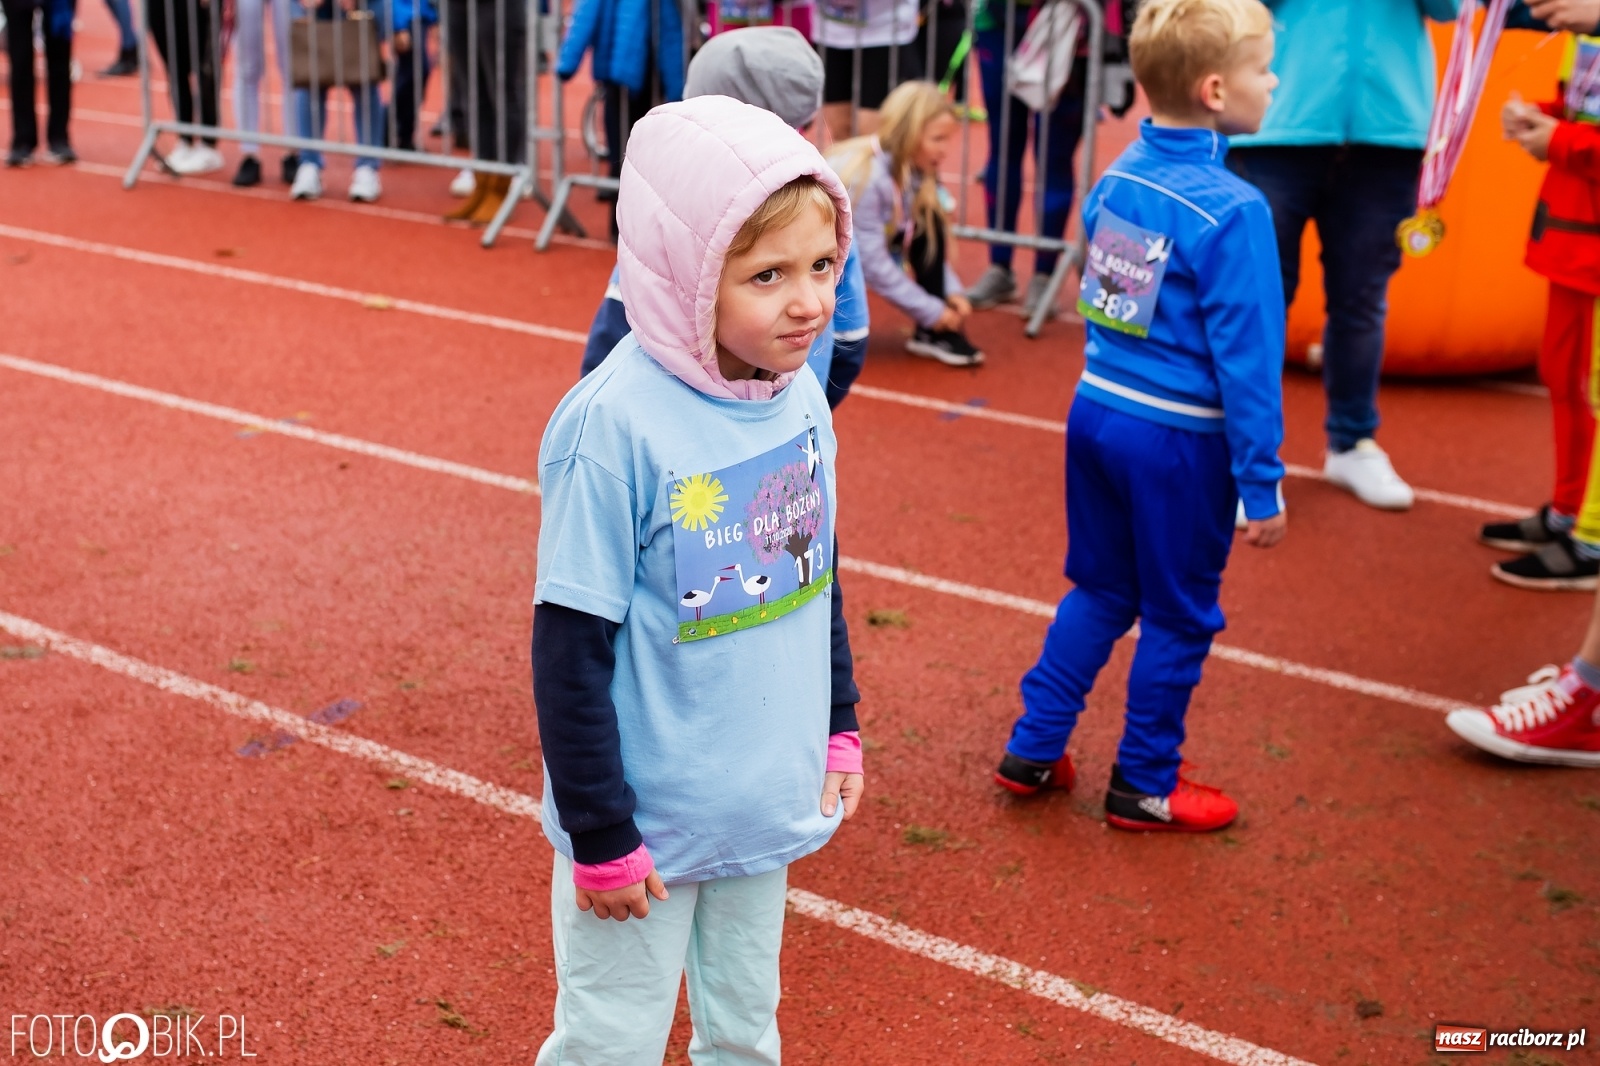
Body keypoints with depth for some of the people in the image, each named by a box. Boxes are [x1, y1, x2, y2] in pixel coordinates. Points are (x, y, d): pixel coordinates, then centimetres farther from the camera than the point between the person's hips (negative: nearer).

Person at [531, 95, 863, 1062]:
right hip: (650, 818, -6)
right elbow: (572, 649, -20)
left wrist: (839, 729, 13)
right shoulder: (614, 426, -25)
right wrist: (600, 834, -14)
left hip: (766, 802, 6)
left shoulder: (802, 394, -5)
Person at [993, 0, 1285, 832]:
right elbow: (1246, 358, -18)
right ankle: (1144, 786, 22)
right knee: (1177, 618, 10)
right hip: (1178, 441, -7)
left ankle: (1032, 750, 26)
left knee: (1100, 592, 22)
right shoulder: (1232, 212, -20)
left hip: (1095, 412, 7)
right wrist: (1262, 484, -13)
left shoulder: (1118, 177, 3)